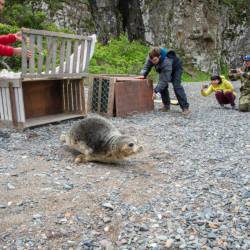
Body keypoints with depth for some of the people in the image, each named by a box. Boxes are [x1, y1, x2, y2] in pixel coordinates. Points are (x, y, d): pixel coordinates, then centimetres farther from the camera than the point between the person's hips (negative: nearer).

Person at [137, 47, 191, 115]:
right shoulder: (151, 58, -30)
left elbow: (165, 79, -45)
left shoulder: (166, 62, -46)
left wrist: (155, 91, -49)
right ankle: (166, 105, 6)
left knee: (176, 86, -21)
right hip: (163, 69, 7)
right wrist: (143, 75, -37)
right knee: (162, 86, -6)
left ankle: (185, 107, -21)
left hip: (176, 68, -7)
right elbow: (147, 67, -15)